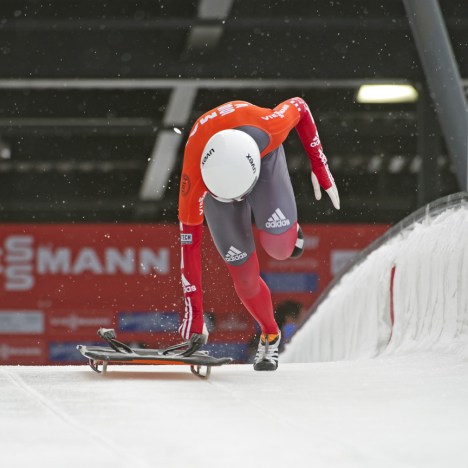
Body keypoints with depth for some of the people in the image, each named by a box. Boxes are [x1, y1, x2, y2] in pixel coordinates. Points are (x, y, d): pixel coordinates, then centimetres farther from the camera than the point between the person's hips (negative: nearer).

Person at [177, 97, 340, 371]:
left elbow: (300, 106, -18)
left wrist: (319, 167, -13)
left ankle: (288, 228, 15)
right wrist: (194, 312, -33)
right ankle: (270, 335, 23)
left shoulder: (269, 127, -42)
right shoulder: (195, 176, -42)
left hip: (264, 154, 0)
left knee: (279, 247, -23)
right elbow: (189, 241, -35)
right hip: (212, 172, 0)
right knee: (244, 275, -6)